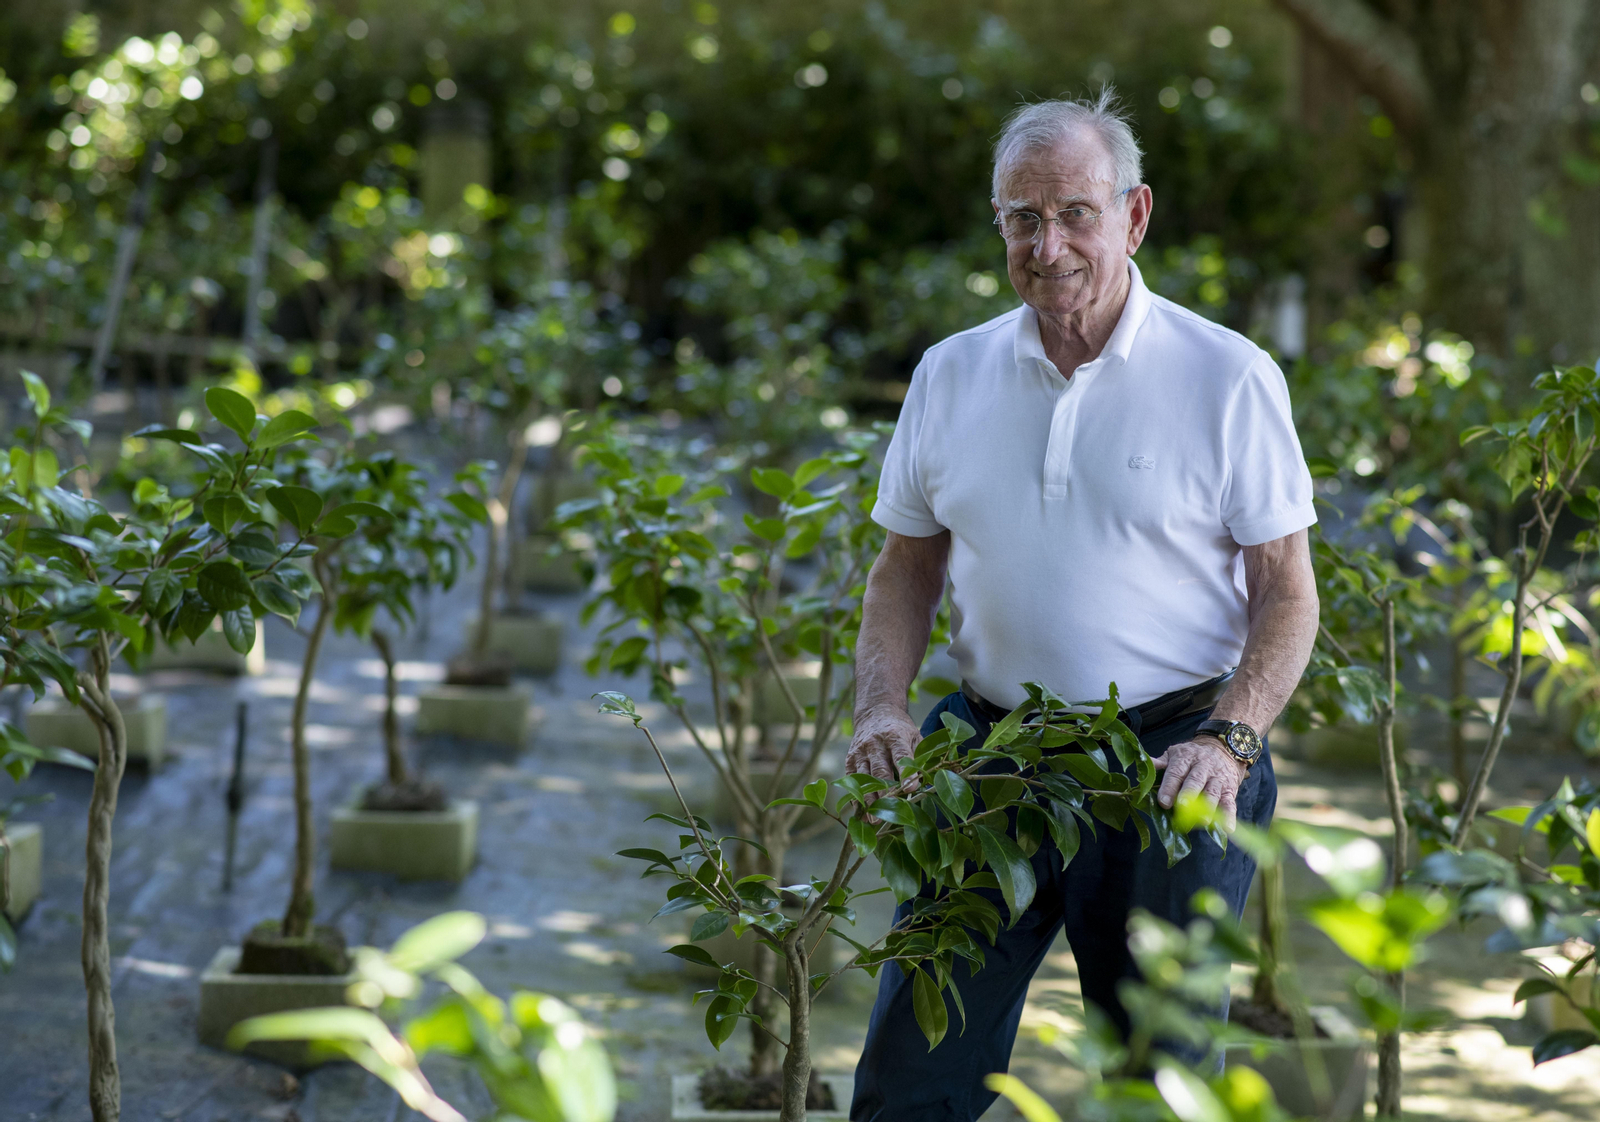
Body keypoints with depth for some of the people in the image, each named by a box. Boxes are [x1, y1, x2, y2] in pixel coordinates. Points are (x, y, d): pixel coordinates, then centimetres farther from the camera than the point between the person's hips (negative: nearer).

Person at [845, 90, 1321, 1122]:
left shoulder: (1228, 377, -4)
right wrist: (884, 705, -1)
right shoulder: (952, 374, 8)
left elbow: (1287, 592, -2)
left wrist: (1227, 743, -17)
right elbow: (908, 566, 16)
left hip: (1167, 758, -3)